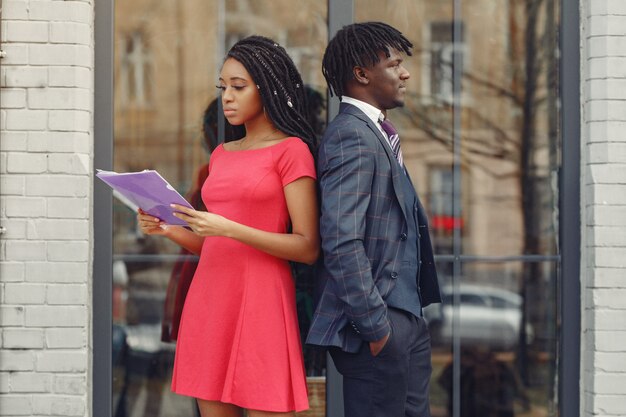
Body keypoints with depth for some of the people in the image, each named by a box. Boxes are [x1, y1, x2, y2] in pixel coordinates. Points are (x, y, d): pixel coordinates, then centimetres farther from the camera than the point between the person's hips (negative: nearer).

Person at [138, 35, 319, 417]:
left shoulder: (291, 151, -3)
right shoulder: (221, 155, 17)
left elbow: (307, 248, -9)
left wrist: (229, 228, -17)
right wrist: (167, 229, 3)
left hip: (260, 298, -6)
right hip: (208, 298, 7)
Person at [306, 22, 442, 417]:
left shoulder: (378, 134, 17)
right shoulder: (352, 137, -15)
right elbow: (342, 243, -23)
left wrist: (411, 315, 14)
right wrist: (375, 325, -20)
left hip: (406, 319, 10)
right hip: (379, 325, -10)